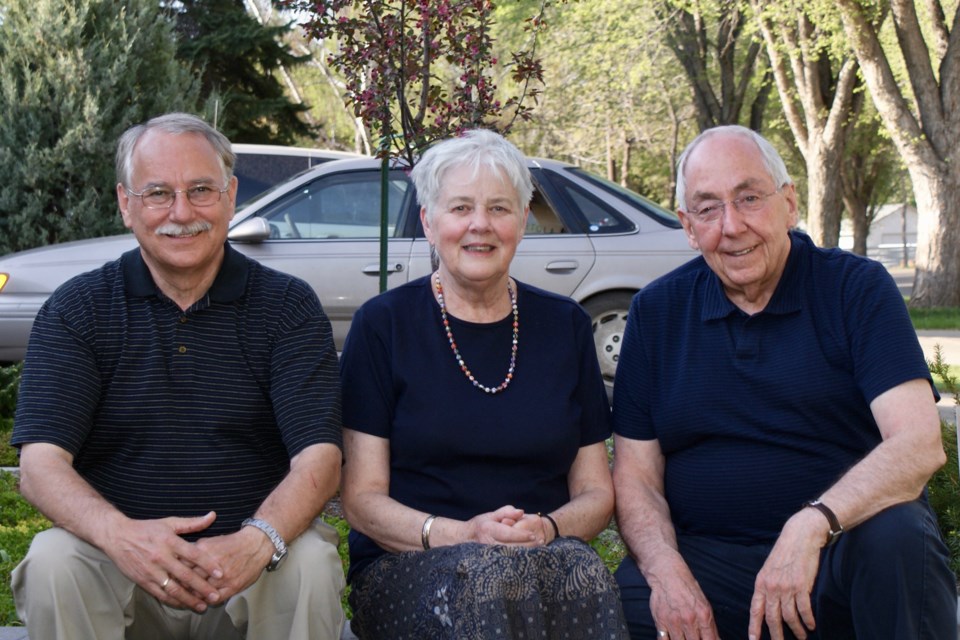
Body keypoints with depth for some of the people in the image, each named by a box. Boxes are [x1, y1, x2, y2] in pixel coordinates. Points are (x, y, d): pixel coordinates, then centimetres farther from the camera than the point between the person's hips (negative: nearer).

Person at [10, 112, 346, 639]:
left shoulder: (288, 306, 0)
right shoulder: (76, 310, 2)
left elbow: (318, 457, -9)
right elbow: (40, 463, -8)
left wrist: (258, 541, -32)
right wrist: (120, 535, -30)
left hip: (251, 575, 0)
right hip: (121, 560, 1)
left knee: (310, 564, -30)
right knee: (53, 561, -28)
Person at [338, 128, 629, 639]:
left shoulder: (564, 325, 12)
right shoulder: (384, 325, 3)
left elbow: (596, 492, 12)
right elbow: (361, 500, -1)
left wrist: (548, 530, -11)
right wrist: (461, 535, -19)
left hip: (546, 557, 3)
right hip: (405, 570, -3)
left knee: (578, 567, -32)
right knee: (483, 574, -36)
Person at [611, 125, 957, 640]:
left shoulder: (857, 288, 0)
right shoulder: (656, 312, 8)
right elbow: (636, 476, 7)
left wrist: (811, 525, -29)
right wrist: (667, 572, -14)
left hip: (843, 543, 0)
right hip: (706, 555, 1)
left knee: (897, 538, -34)